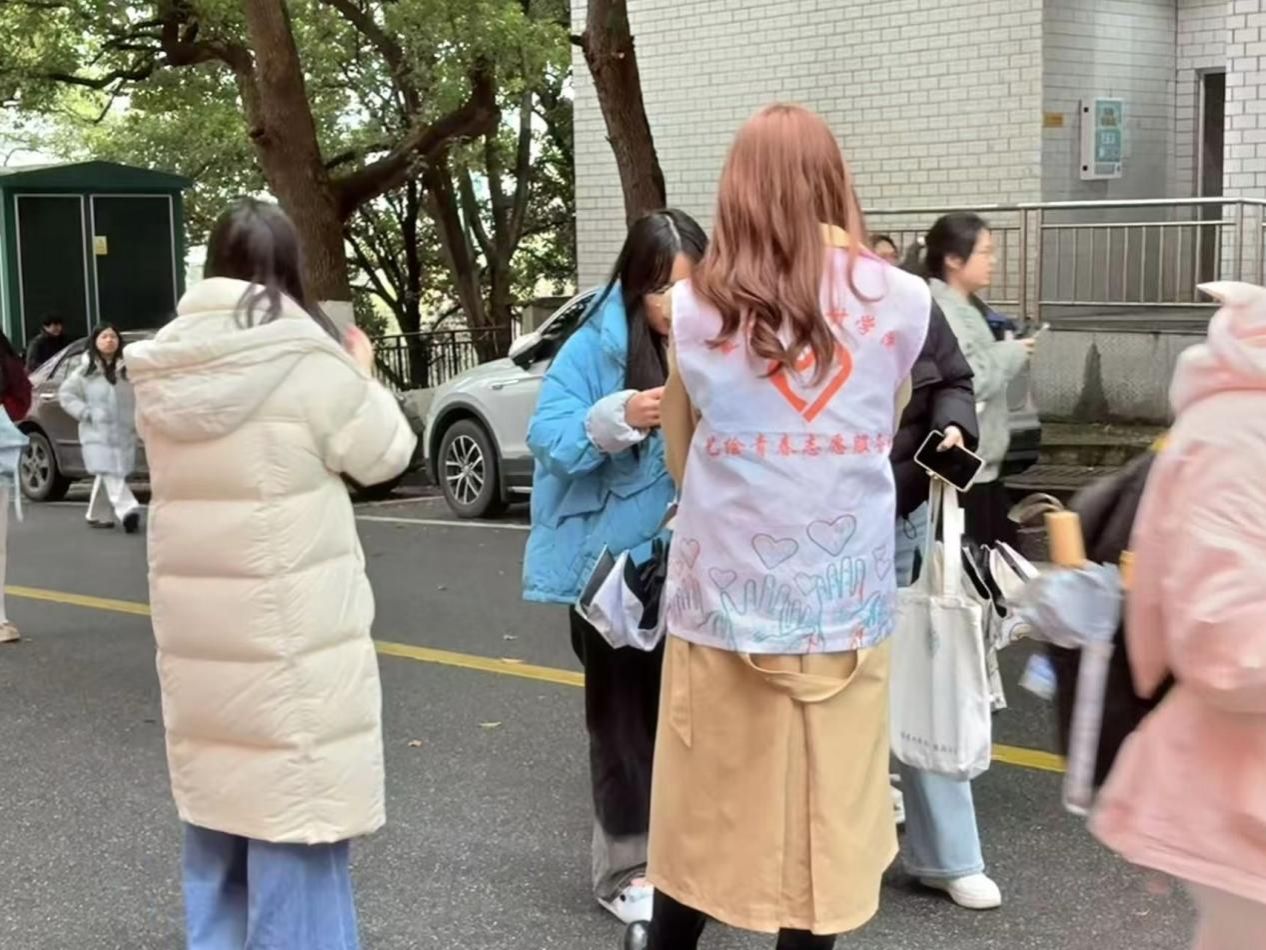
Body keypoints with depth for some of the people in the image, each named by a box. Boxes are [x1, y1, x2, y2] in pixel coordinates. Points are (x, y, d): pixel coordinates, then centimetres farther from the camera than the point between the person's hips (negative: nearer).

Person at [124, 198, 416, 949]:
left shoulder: (163, 363, 3)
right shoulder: (305, 357, -14)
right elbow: (384, 454, -4)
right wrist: (361, 374, 13)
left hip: (194, 614, 6)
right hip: (289, 617, -6)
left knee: (219, 785, 18)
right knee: (292, 796, 1)